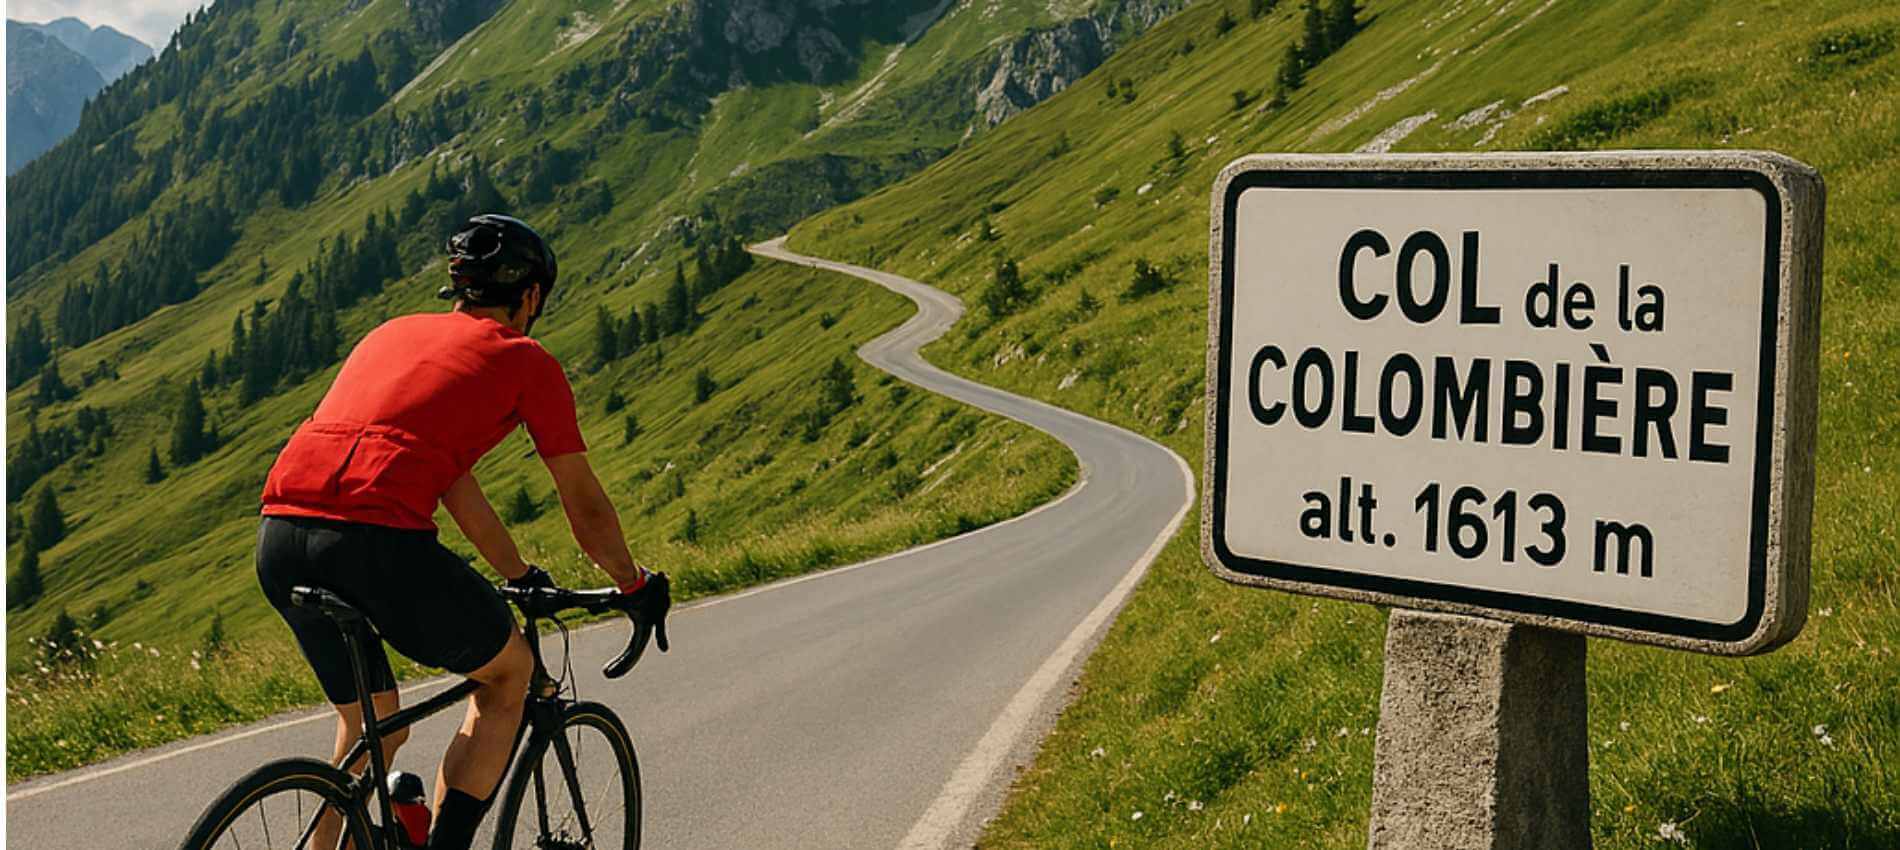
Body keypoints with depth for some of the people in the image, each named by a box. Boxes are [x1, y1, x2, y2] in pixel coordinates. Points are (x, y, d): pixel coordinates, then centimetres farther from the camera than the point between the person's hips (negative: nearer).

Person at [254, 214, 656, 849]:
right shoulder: (524, 359, 11)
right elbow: (585, 507, 17)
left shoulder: (393, 332, 29)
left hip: (279, 541, 6)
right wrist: (632, 582, 36)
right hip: (375, 539, -6)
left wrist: (521, 578, 47)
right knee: (508, 672, 21)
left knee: (372, 727, 27)